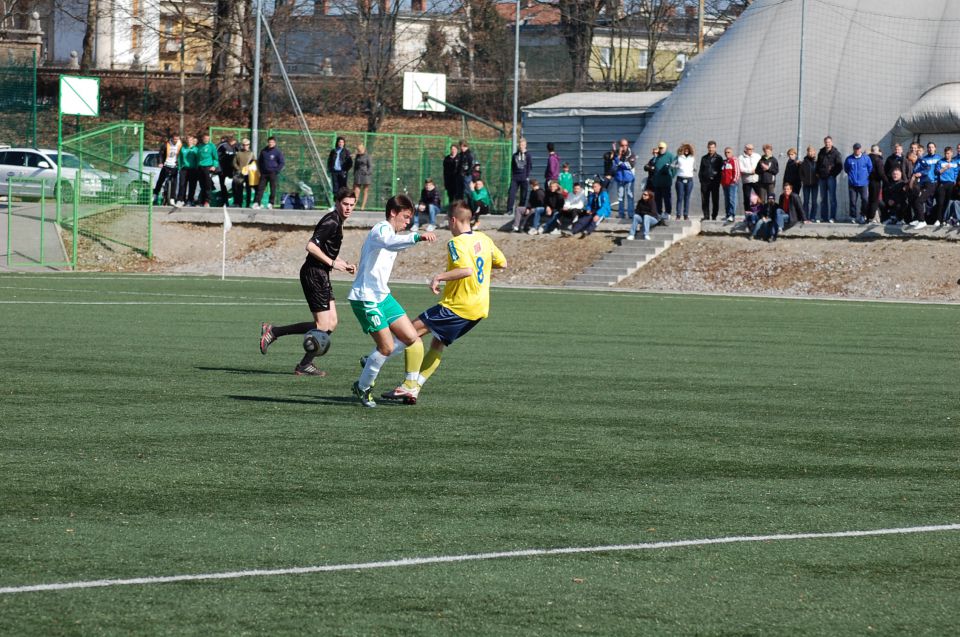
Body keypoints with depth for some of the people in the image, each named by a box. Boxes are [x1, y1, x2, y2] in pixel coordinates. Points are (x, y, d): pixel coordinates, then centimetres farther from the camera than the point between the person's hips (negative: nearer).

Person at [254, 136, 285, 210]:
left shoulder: (278, 152, -2)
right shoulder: (264, 151, 9)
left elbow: (282, 162, -2)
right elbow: (259, 161, 20)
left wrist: (276, 171, -9)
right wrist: (260, 170, 8)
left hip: (273, 174, -3)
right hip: (264, 173, 3)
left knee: (273, 189, -1)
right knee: (260, 188, -2)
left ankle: (271, 203, 5)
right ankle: (256, 203, -4)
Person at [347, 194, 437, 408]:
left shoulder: (387, 231, 20)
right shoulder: (382, 228, -14)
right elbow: (391, 242, -38)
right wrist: (417, 237, -53)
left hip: (382, 296, 10)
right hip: (365, 298, -10)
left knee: (411, 338, 1)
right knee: (387, 347, -12)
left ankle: (371, 361, 18)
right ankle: (362, 388, 6)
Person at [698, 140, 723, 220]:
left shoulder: (718, 158, 5)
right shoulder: (704, 158, 15)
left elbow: (720, 170, 2)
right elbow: (701, 169, 18)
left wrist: (718, 179, -8)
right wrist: (701, 178, 4)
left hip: (714, 181, -3)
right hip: (705, 181, 3)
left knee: (715, 200, 0)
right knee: (704, 200, 0)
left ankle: (714, 216, 6)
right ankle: (706, 216, 5)